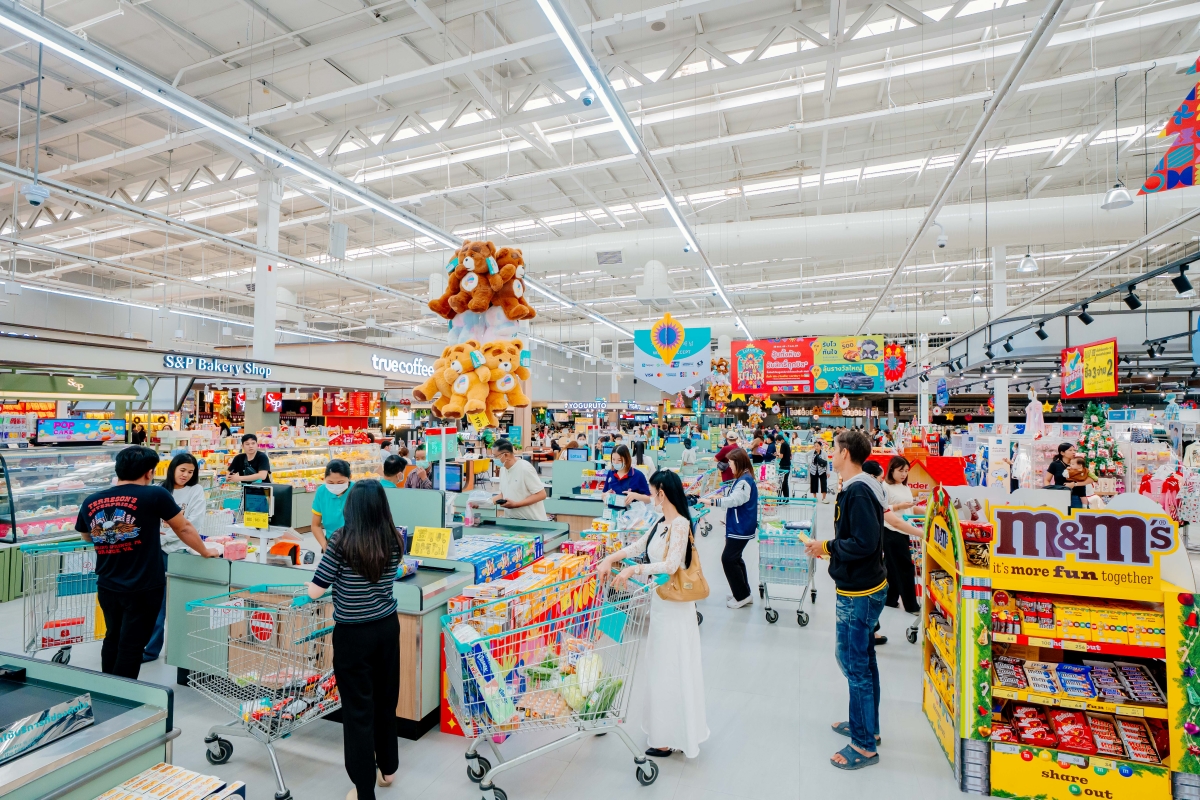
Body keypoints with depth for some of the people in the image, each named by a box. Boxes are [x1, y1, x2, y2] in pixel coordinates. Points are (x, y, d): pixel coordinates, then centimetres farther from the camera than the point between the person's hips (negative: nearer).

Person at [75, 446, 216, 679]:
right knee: (131, 646, 6)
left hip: (107, 587, 6)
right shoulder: (155, 495, -14)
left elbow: (86, 537, 20)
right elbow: (184, 529, -2)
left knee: (113, 639, 23)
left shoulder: (91, 501, 0)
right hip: (143, 588, -6)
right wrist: (205, 552, 13)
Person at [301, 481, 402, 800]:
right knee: (385, 699, 21)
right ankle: (387, 768, 39)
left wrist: (300, 599, 15)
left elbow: (317, 588, -9)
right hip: (388, 627, 5)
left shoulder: (341, 542, -16)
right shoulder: (395, 541, -4)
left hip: (353, 634, -4)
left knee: (358, 708, 9)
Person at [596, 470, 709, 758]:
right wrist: (609, 559, 2)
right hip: (661, 603, 9)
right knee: (662, 667, 19)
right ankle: (666, 730, 36)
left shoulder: (680, 525, -21)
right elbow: (638, 546, 12)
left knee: (671, 670, 5)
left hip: (674, 607, -9)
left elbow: (671, 565, -30)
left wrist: (632, 570, -30)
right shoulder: (662, 524, 6)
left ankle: (671, 738, 22)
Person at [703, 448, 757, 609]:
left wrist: (713, 502, -27)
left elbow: (734, 500, -28)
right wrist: (718, 497, 13)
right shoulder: (742, 479, 13)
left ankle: (742, 596, 4)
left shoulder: (745, 480, -20)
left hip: (741, 528, -11)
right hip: (737, 526, 11)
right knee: (734, 558, 15)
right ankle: (743, 594, 25)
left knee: (728, 559, -7)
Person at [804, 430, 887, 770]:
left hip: (858, 593, -10)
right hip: (865, 588, 10)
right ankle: (866, 725, 37)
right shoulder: (859, 487, 8)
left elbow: (864, 543, -28)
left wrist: (826, 547, -16)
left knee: (854, 663, 2)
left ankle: (864, 745, 15)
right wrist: (828, 546, 5)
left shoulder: (857, 492, -23)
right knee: (862, 660, 21)